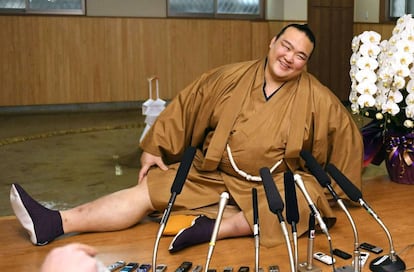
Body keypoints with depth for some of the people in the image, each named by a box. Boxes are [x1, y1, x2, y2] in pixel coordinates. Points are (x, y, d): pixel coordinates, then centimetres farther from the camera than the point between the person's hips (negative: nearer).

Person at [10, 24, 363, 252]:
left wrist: (334, 190, 2)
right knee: (148, 189, -11)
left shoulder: (317, 99, -5)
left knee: (308, 201, -33)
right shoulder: (232, 78, -2)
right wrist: (154, 148, 2)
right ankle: (53, 224, -17)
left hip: (275, 183, -1)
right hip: (211, 175, 2)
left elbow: (347, 134, 2)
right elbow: (186, 106, 3)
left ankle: (216, 228, -39)